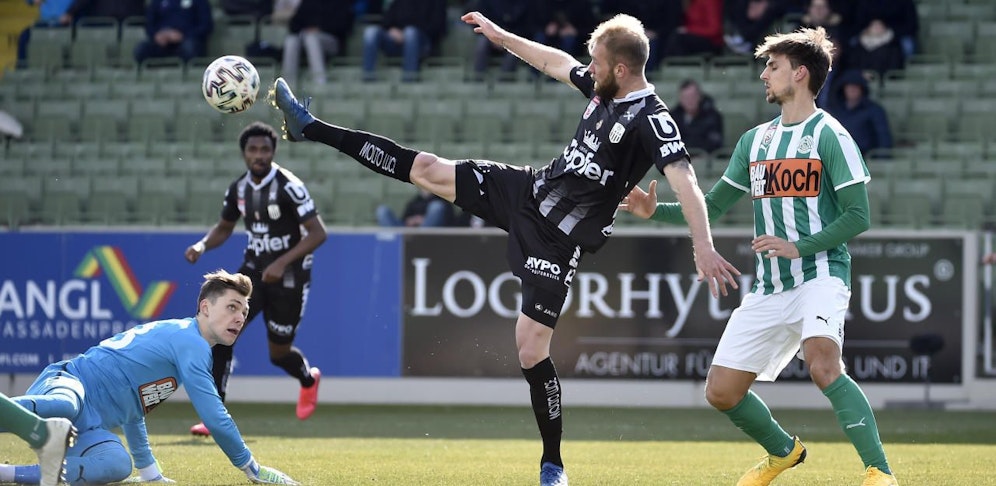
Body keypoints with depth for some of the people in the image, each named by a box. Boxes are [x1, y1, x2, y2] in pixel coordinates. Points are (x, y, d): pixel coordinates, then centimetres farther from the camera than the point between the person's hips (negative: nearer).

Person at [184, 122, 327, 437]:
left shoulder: (288, 187, -19)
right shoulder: (239, 188, 0)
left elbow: (318, 233, -20)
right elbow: (224, 227, 17)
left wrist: (283, 262, -29)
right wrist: (203, 245, -4)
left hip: (288, 275, -5)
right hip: (254, 269, 5)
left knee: (278, 354, 6)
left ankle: (308, 378, 44)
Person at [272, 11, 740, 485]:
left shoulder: (651, 120, -24)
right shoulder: (604, 86, 1)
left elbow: (683, 178, -37)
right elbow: (556, 62, 22)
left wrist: (703, 245, -49)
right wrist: (503, 37, 28)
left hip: (558, 237, -8)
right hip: (533, 189, 8)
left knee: (531, 350, -9)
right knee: (426, 169, 10)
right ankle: (311, 129, 21)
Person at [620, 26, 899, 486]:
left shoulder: (829, 135, -5)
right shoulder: (754, 140, 15)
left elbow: (857, 215, -10)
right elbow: (713, 205, 21)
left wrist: (798, 247, -19)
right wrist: (656, 210, 7)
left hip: (820, 273, -7)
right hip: (768, 289, 7)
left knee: (823, 366, -33)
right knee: (720, 391, 5)